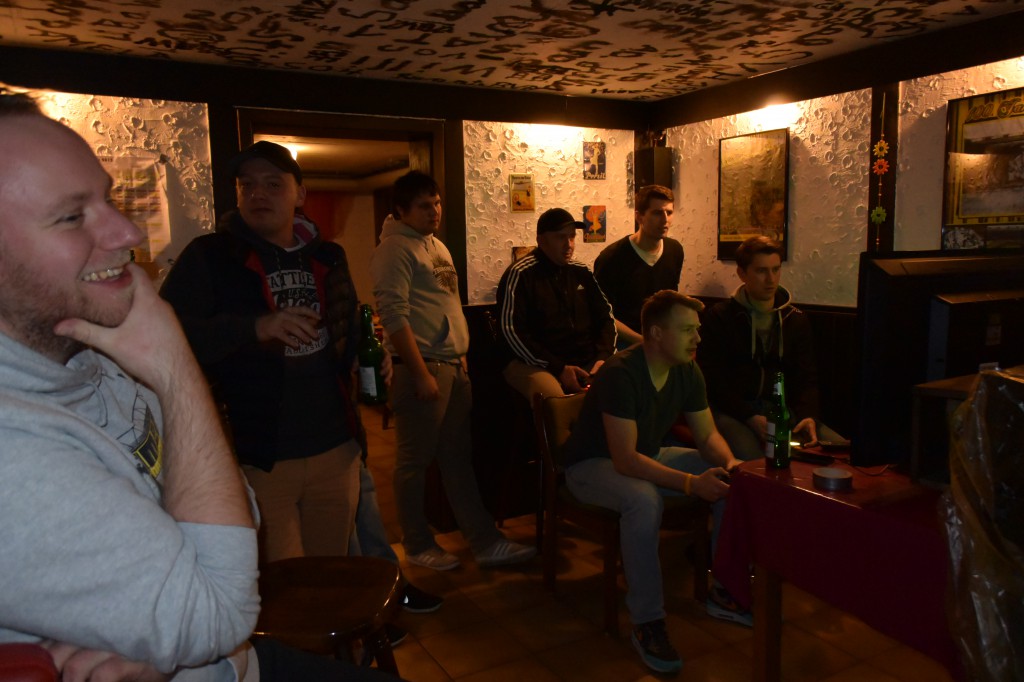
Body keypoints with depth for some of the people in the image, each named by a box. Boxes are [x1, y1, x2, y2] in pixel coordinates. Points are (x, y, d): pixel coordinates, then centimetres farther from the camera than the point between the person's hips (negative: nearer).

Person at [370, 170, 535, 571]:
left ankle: (484, 541, 20)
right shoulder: (394, 249, -9)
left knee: (458, 458, 13)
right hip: (421, 368, -9)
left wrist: (461, 357, 16)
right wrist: (421, 374, -19)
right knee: (415, 462, 4)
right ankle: (417, 546, 19)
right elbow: (394, 316, -17)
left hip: (453, 366, 9)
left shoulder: (437, 246, 19)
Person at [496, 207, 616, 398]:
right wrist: (559, 368, -14)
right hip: (536, 364, -6)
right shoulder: (520, 274, -3)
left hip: (587, 363, 6)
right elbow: (512, 331, -10)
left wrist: (604, 357, 2)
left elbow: (606, 316, 21)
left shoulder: (581, 272, 16)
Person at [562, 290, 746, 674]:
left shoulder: (688, 372, -5)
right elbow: (625, 460, -33)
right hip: (593, 464, -7)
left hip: (649, 456, 8)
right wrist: (691, 482, -40)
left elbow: (707, 435, 2)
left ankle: (724, 592, 8)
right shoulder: (620, 373, -29)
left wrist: (728, 462, -21)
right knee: (644, 501, -39)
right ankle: (647, 624, -23)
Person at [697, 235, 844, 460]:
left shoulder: (796, 320, 16)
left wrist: (808, 416, -12)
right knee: (751, 457, -36)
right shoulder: (719, 317, 3)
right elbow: (712, 380, -5)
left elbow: (807, 379, 11)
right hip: (733, 410, -4)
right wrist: (750, 418, -19)